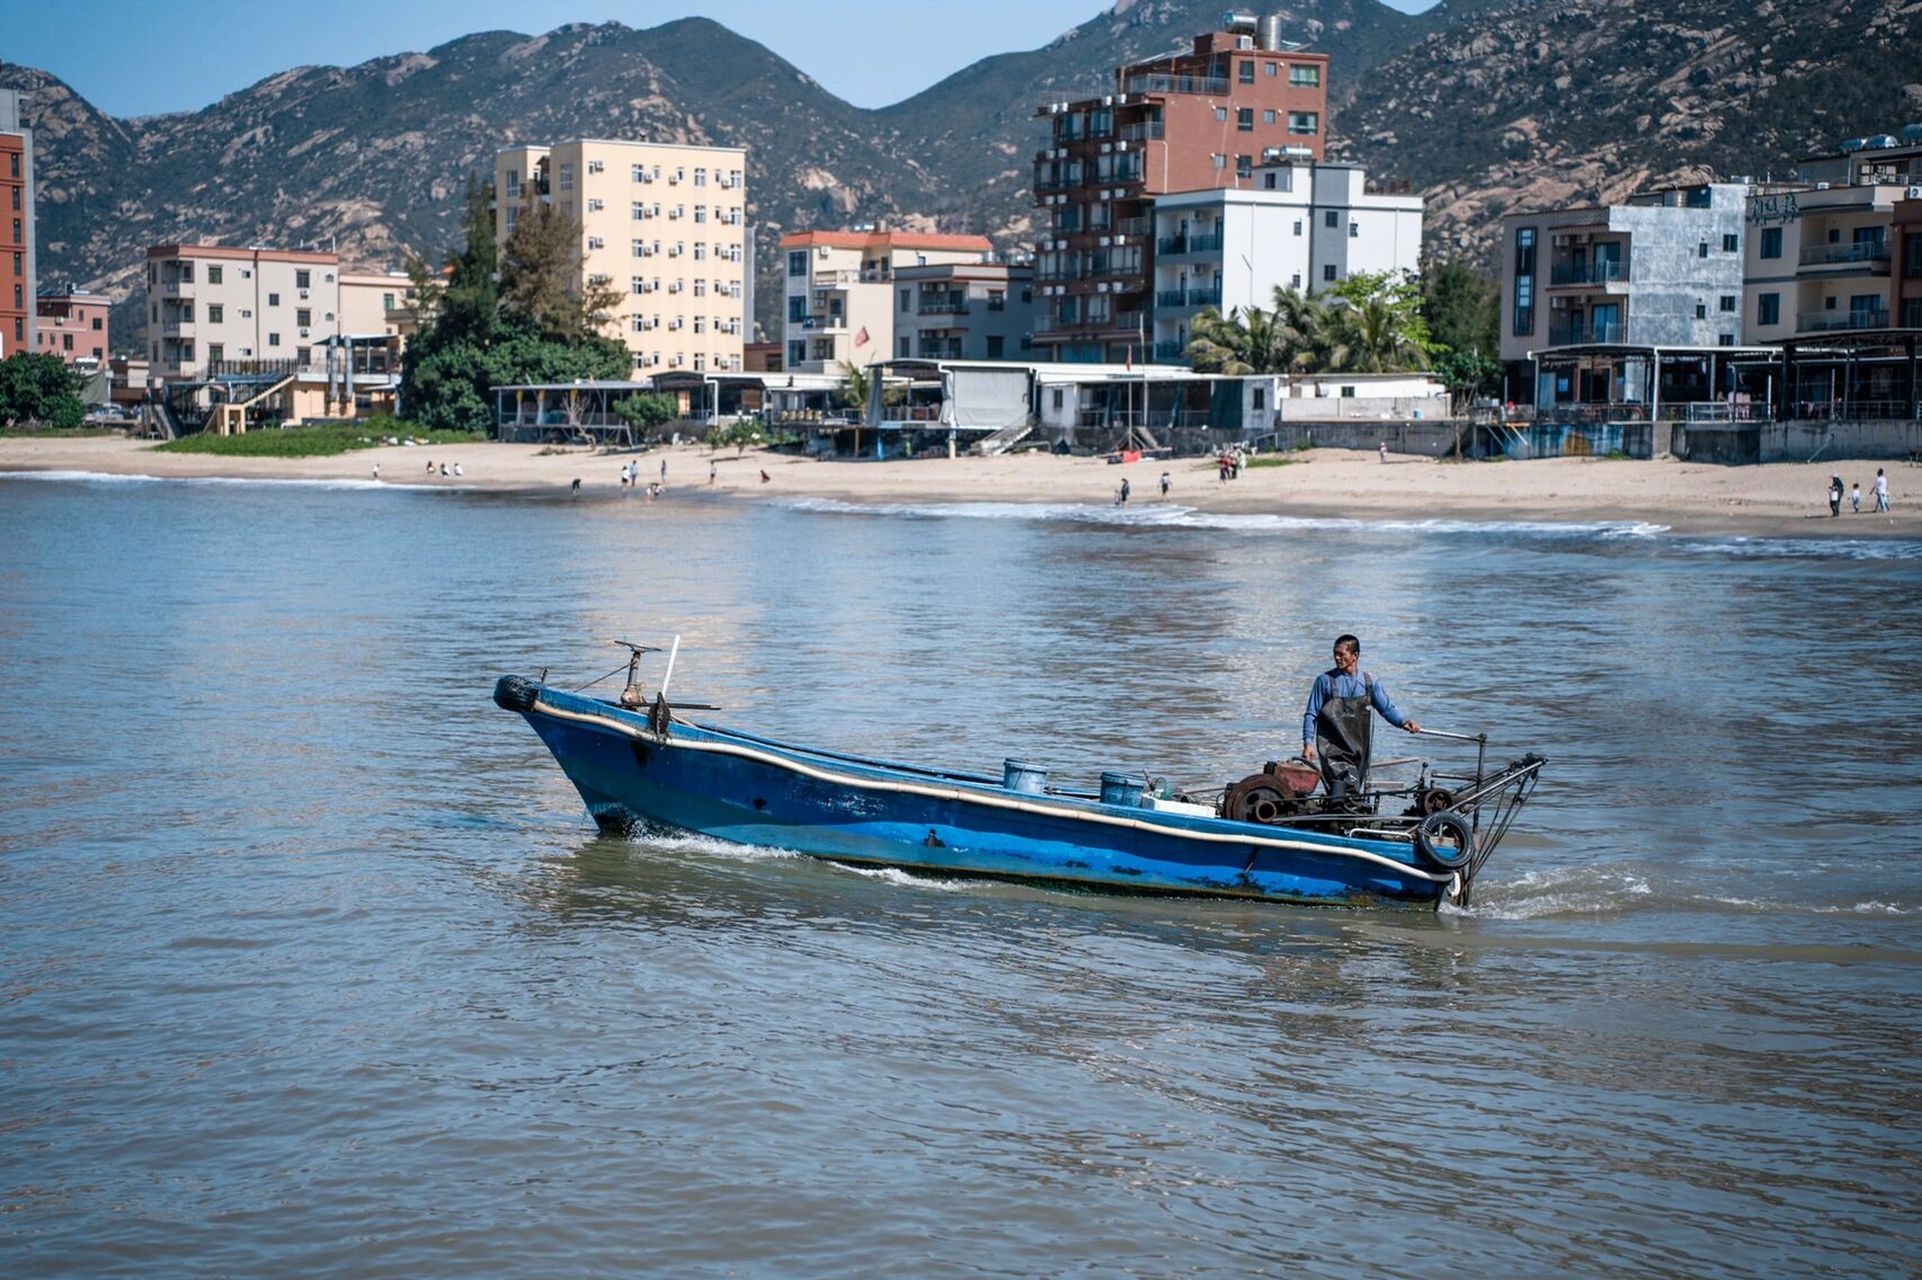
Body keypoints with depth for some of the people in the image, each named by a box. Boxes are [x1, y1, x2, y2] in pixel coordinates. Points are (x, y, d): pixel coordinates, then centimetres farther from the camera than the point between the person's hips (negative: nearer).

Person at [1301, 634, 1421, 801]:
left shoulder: (1369, 682, 8)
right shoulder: (1325, 680, -1)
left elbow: (1387, 707, 7)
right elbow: (1311, 714, 2)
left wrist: (1403, 722, -13)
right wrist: (1308, 743, -7)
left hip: (1358, 749, 4)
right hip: (1332, 748, -4)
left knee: (1353, 793, 8)